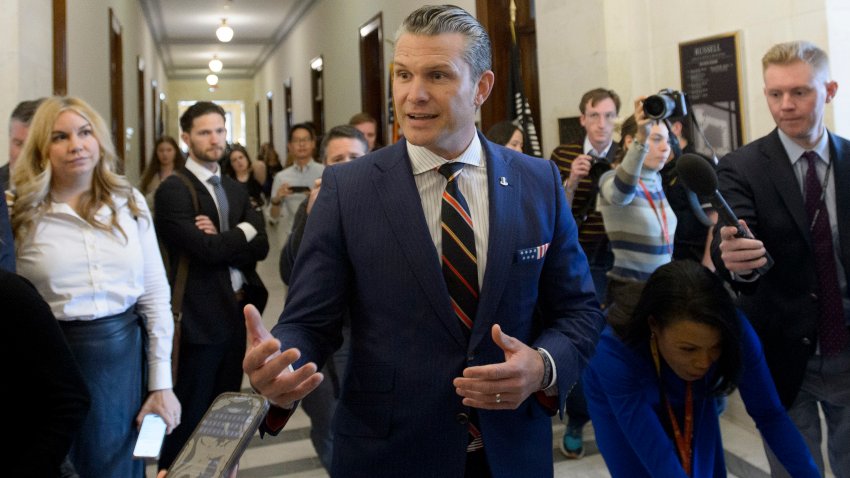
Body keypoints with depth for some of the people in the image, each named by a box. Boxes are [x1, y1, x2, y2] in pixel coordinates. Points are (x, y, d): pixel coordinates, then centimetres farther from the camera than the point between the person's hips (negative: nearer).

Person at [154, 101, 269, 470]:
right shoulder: (173, 189, -10)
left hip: (236, 313, 7)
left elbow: (260, 246, 1)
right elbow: (206, 248, -21)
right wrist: (242, 231, -6)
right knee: (190, 418, 6)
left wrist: (222, 239, -14)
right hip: (199, 317, -7)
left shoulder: (235, 190, 13)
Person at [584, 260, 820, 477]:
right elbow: (658, 457, -40)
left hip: (691, 401, 3)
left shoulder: (735, 332, -31)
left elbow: (769, 415, -19)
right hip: (617, 400, -3)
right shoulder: (616, 354, -41)